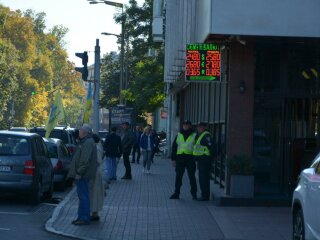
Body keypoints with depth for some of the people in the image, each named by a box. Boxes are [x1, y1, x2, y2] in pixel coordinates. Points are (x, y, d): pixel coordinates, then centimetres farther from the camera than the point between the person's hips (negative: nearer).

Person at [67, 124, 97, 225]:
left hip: (82, 175, -11)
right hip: (82, 174, 11)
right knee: (82, 195, 14)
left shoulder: (88, 143, -17)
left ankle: (84, 218, -6)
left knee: (83, 195, -8)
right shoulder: (85, 142, 18)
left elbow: (85, 160, -24)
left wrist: (79, 173, -23)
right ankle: (82, 217, 20)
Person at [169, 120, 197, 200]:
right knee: (178, 177, 5)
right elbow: (174, 147, 13)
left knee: (192, 177, 0)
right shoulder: (179, 135, 12)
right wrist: (173, 159, 7)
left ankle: (194, 194, 8)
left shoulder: (194, 135, 5)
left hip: (190, 159, -3)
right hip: (180, 158, 3)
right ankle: (176, 193, 12)